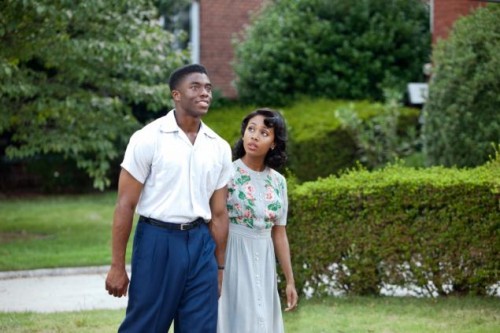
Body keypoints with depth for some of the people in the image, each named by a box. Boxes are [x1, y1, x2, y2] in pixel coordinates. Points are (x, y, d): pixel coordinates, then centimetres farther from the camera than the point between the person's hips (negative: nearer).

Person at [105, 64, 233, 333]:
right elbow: (126, 204, -6)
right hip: (157, 240, -4)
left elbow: (219, 213, 13)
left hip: (200, 244, 4)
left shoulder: (220, 148, 7)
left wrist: (220, 267, 12)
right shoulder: (148, 138, -6)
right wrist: (117, 265, -9)